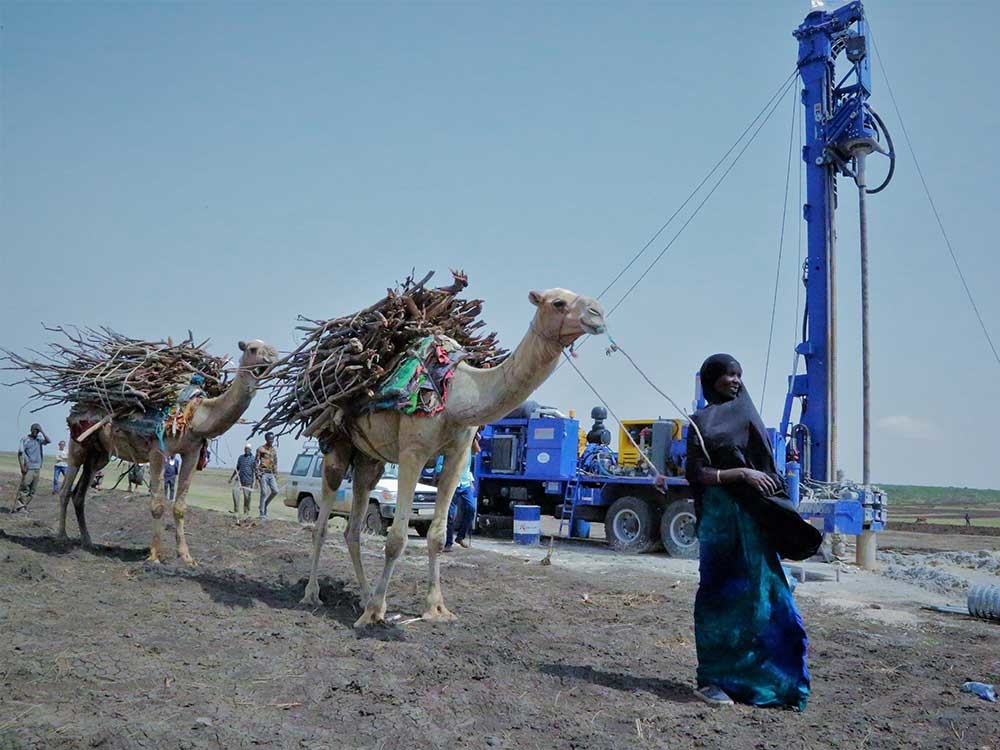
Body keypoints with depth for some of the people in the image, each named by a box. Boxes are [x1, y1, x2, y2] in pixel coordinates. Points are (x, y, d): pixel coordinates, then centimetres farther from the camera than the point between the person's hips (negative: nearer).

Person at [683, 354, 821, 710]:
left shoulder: (744, 414, 16)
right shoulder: (701, 422, -2)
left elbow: (763, 467, 17)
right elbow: (697, 474, -10)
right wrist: (742, 473, -21)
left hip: (753, 517, 6)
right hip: (721, 517, -6)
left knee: (758, 595, 6)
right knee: (720, 595, -3)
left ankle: (754, 679, 16)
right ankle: (710, 680, 7)